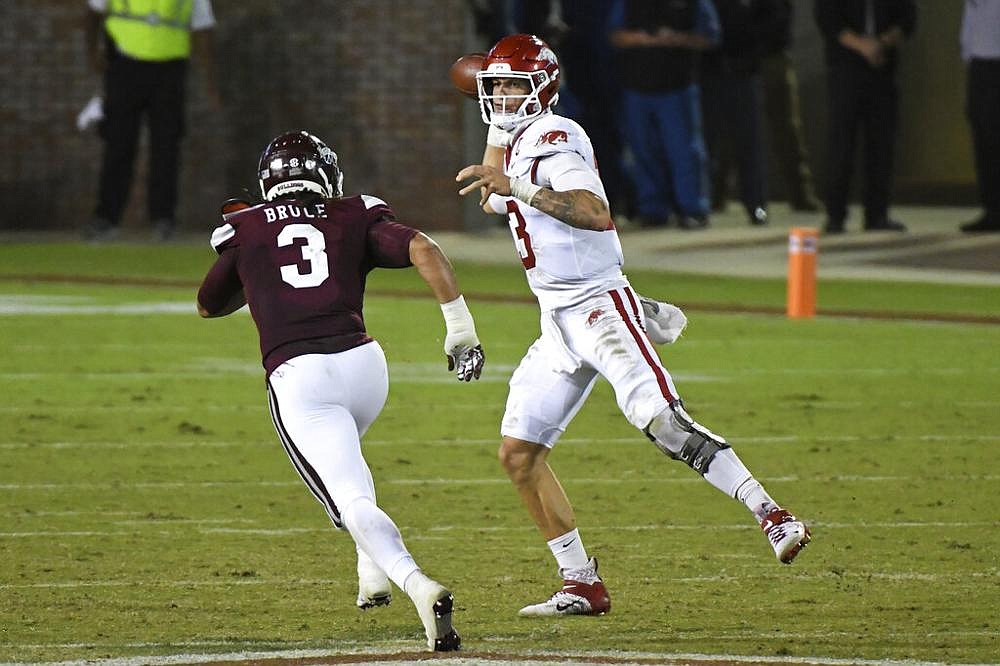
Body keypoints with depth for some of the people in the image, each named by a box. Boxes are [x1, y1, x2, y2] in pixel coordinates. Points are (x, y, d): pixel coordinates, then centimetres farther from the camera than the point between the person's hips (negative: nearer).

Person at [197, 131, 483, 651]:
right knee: (342, 454, 35)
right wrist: (460, 328, 0)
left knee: (351, 497, -12)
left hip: (297, 377, -3)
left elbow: (208, 305, 33)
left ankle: (416, 584, -37)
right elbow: (423, 250, -1)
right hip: (363, 360, 3)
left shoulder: (244, 232, 17)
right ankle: (372, 574, 25)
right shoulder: (355, 217, 16)